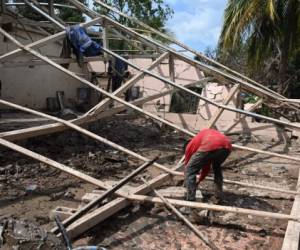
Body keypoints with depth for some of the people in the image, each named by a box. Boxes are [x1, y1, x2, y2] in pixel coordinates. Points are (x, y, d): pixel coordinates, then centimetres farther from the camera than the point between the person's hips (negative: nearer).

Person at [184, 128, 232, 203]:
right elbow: (207, 166, 51)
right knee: (217, 167, 36)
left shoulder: (191, 145, 31)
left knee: (189, 169, 13)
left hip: (209, 147, -6)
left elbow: (187, 165, 38)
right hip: (227, 146, 6)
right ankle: (219, 197, 33)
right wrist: (199, 180, 62)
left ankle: (190, 201, 11)